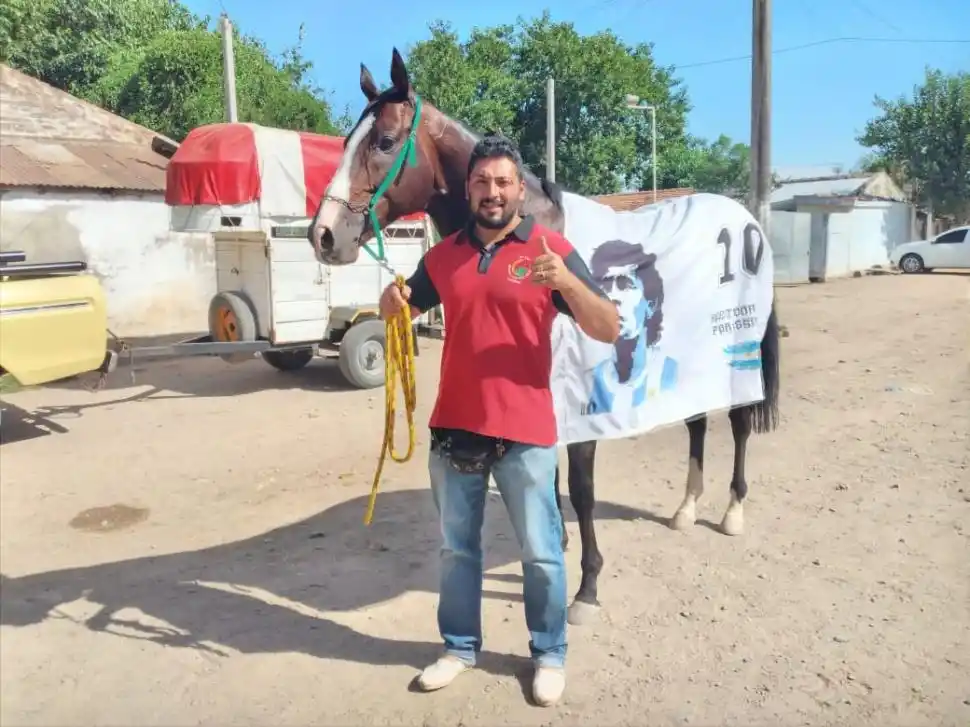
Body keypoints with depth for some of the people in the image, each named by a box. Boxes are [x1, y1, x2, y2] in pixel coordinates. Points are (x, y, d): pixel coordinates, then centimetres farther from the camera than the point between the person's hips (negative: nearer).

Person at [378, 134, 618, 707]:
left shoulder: (551, 248, -5)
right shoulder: (443, 255, 6)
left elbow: (608, 330, -9)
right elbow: (407, 311, 19)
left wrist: (567, 282, -27)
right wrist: (392, 304, -5)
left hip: (525, 432, -3)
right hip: (454, 428, 4)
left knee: (540, 553, 9)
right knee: (457, 548, 17)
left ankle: (549, 654, 30)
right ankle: (460, 646, 36)